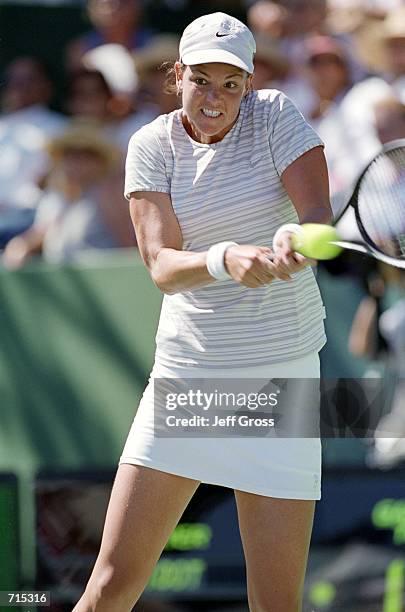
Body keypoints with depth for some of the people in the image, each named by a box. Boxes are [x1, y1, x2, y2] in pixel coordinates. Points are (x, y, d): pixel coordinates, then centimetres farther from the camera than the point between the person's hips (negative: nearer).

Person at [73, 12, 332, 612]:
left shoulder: (275, 117, -3)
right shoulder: (152, 146, -1)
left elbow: (319, 219, -15)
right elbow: (161, 265, -13)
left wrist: (296, 237, -39)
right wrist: (225, 260, -35)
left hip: (279, 374, -1)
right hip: (184, 372, 1)